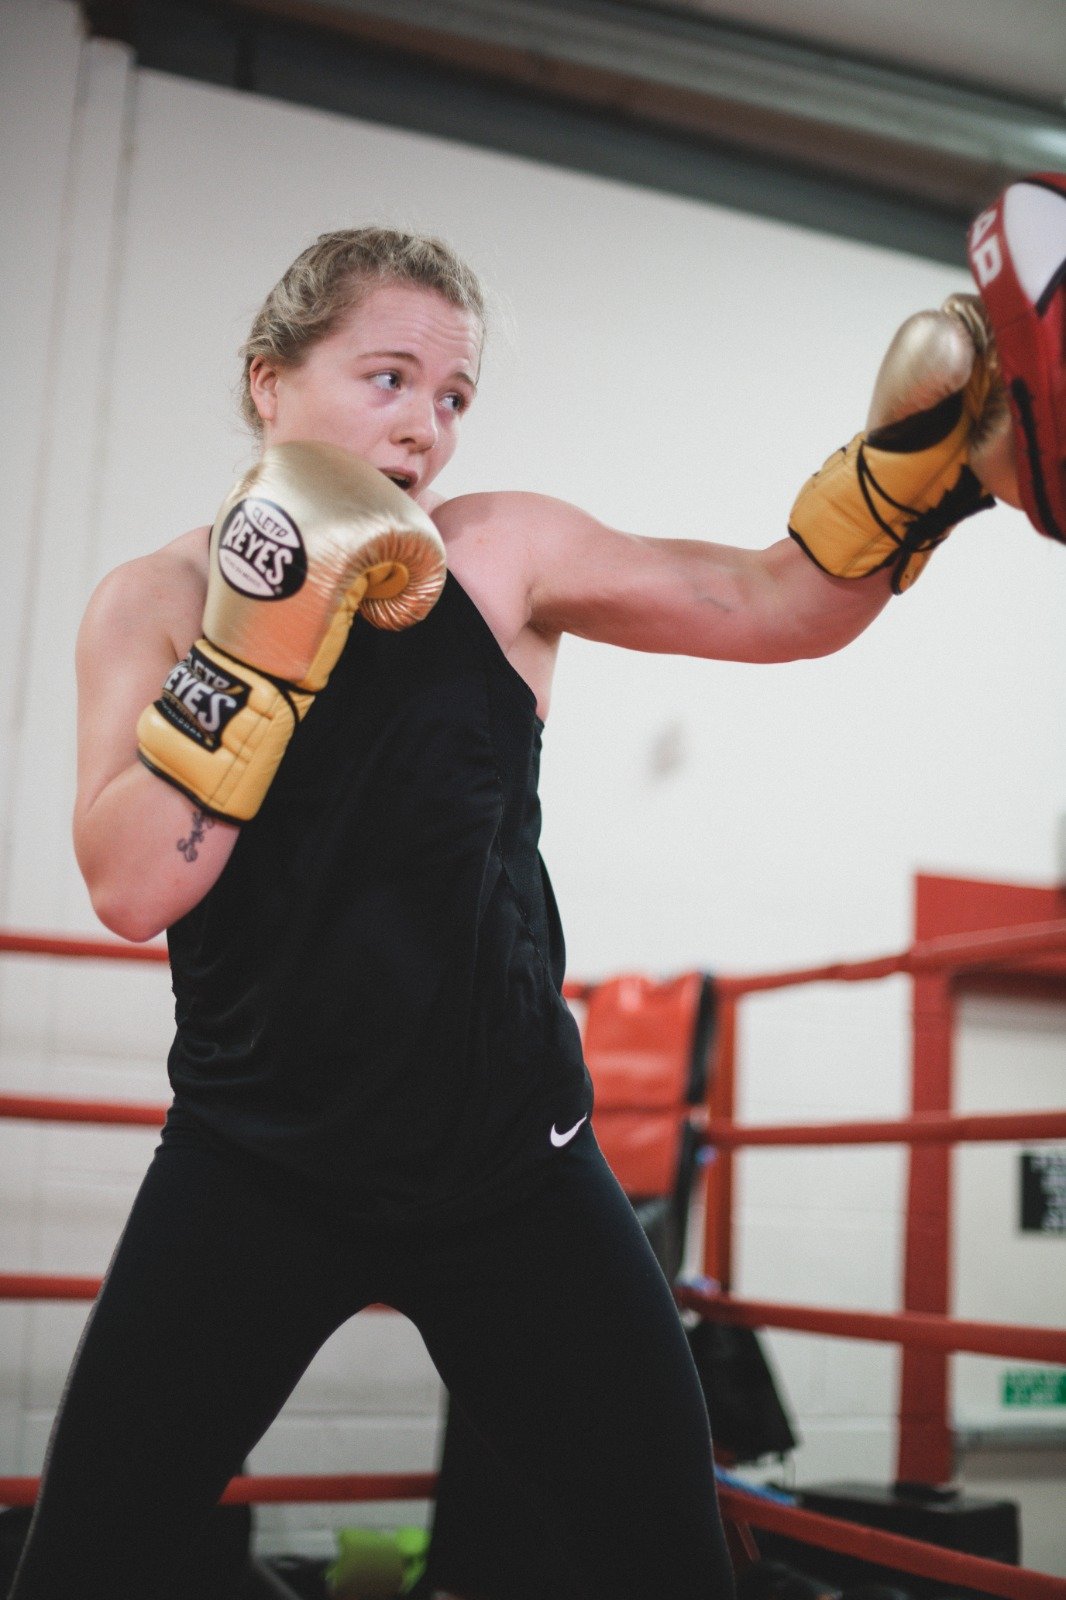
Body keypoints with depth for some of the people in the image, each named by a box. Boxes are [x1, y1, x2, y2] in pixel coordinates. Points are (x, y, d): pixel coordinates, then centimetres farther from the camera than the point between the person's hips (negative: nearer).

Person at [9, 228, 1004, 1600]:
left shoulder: (500, 554, -4)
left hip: (508, 1163, 1)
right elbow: (135, 889, -18)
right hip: (252, 1170, 0)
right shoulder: (152, 602, -4)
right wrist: (271, 609, -24)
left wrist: (920, 445, -25)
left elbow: (783, 602, -9)